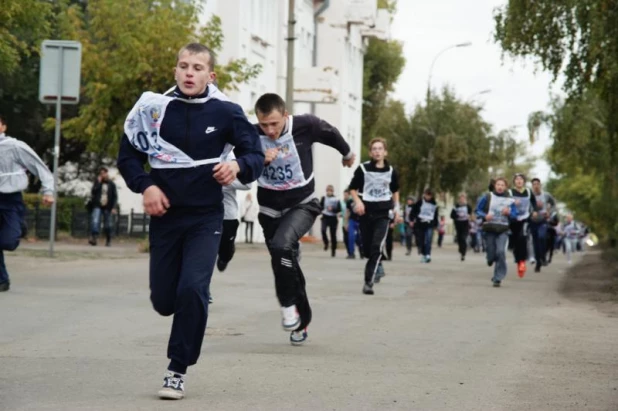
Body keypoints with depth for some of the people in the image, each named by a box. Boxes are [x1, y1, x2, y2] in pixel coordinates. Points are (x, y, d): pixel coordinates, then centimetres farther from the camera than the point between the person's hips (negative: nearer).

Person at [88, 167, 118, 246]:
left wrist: (113, 207, -3)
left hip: (107, 207, 0)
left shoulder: (111, 184, 8)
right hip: (97, 206, 0)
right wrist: (98, 182, -8)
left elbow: (115, 196, 6)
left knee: (107, 225, 5)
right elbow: (93, 192, -5)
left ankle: (108, 240, 17)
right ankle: (93, 238, -30)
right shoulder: (97, 182, 10)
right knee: (95, 222, -20)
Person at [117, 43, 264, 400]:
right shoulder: (154, 107, -2)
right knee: (164, 300, 6)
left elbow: (256, 157, -1)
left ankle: (178, 370, -3)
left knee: (192, 291, -18)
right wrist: (145, 186, -11)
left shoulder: (226, 112, -5)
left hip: (205, 219, -2)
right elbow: (128, 156, 6)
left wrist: (238, 166, -23)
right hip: (165, 216, 2)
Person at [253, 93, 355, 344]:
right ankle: (301, 322, 32)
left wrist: (347, 154, 22)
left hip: (302, 205, -3)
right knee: (286, 266, 13)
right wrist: (258, 161, -34)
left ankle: (288, 304, -13)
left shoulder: (305, 126, -19)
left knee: (281, 245, -31)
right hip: (270, 210, 3)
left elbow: (332, 135, 2)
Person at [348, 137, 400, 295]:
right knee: (367, 248, 7)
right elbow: (353, 189, 5)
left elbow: (395, 190, 22)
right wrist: (358, 201, -12)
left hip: (383, 213, 0)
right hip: (366, 212, 0)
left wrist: (396, 208, 16)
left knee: (377, 247, -16)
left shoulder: (391, 171, 5)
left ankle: (368, 281, -18)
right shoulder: (363, 169, -4)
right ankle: (377, 266, 40)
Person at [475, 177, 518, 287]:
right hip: (490, 229, 1)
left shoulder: (510, 200, 4)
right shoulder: (488, 197, 4)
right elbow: (478, 210, 8)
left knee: (501, 252, -19)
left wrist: (509, 213, -14)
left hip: (503, 230, -1)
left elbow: (515, 215, 8)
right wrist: (485, 216, -11)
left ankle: (498, 278, -13)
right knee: (491, 255, 3)